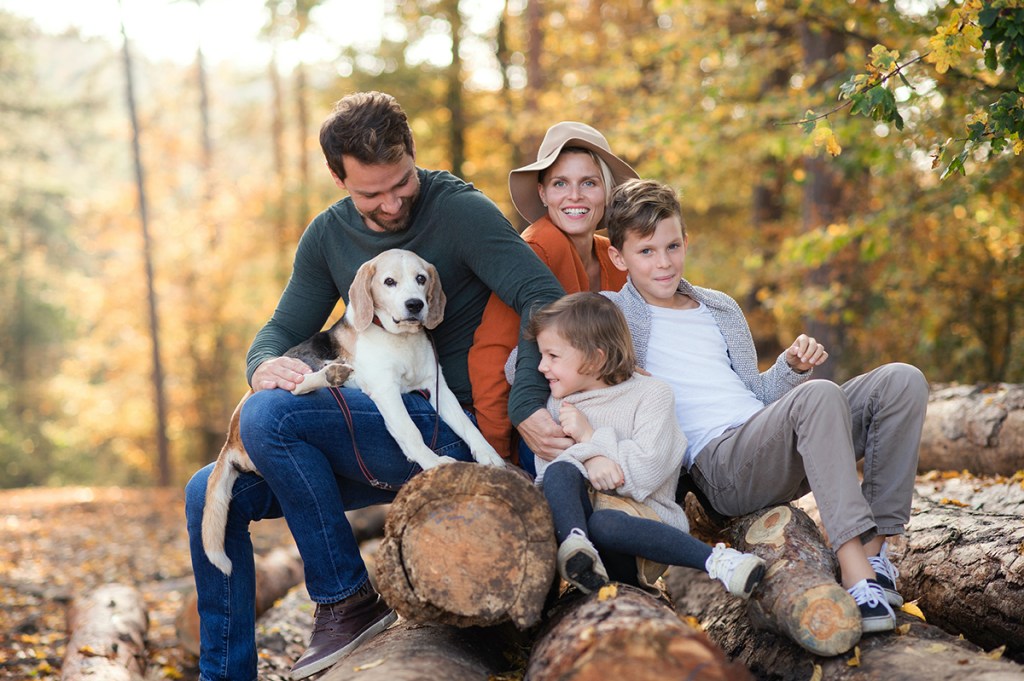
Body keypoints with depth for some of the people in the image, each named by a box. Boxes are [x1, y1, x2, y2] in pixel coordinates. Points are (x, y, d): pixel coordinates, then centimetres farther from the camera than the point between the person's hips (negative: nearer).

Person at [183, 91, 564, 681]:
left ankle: (348, 599, -15)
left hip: (444, 433, -7)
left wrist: (529, 403, -34)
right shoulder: (329, 235, 9)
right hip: (372, 437, 7)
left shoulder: (459, 210, -11)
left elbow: (546, 299, -20)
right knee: (211, 494, 0)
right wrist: (266, 365, -14)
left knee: (269, 416, -26)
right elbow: (284, 329, 11)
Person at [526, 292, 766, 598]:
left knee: (604, 523, -39)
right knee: (560, 471, -24)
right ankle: (575, 543, -46)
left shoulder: (651, 395, 0)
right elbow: (545, 469, 1)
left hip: (643, 519, -4)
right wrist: (588, 457, -20)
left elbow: (647, 473, -14)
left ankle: (716, 560, -39)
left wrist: (590, 436, -8)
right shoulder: (558, 404, 16)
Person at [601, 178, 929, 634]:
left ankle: (874, 548, -17)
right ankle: (855, 575, -42)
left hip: (770, 452, 7)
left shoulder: (721, 310, 25)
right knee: (819, 396, -34)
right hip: (717, 464, -7)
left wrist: (792, 366, 6)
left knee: (901, 382, -9)